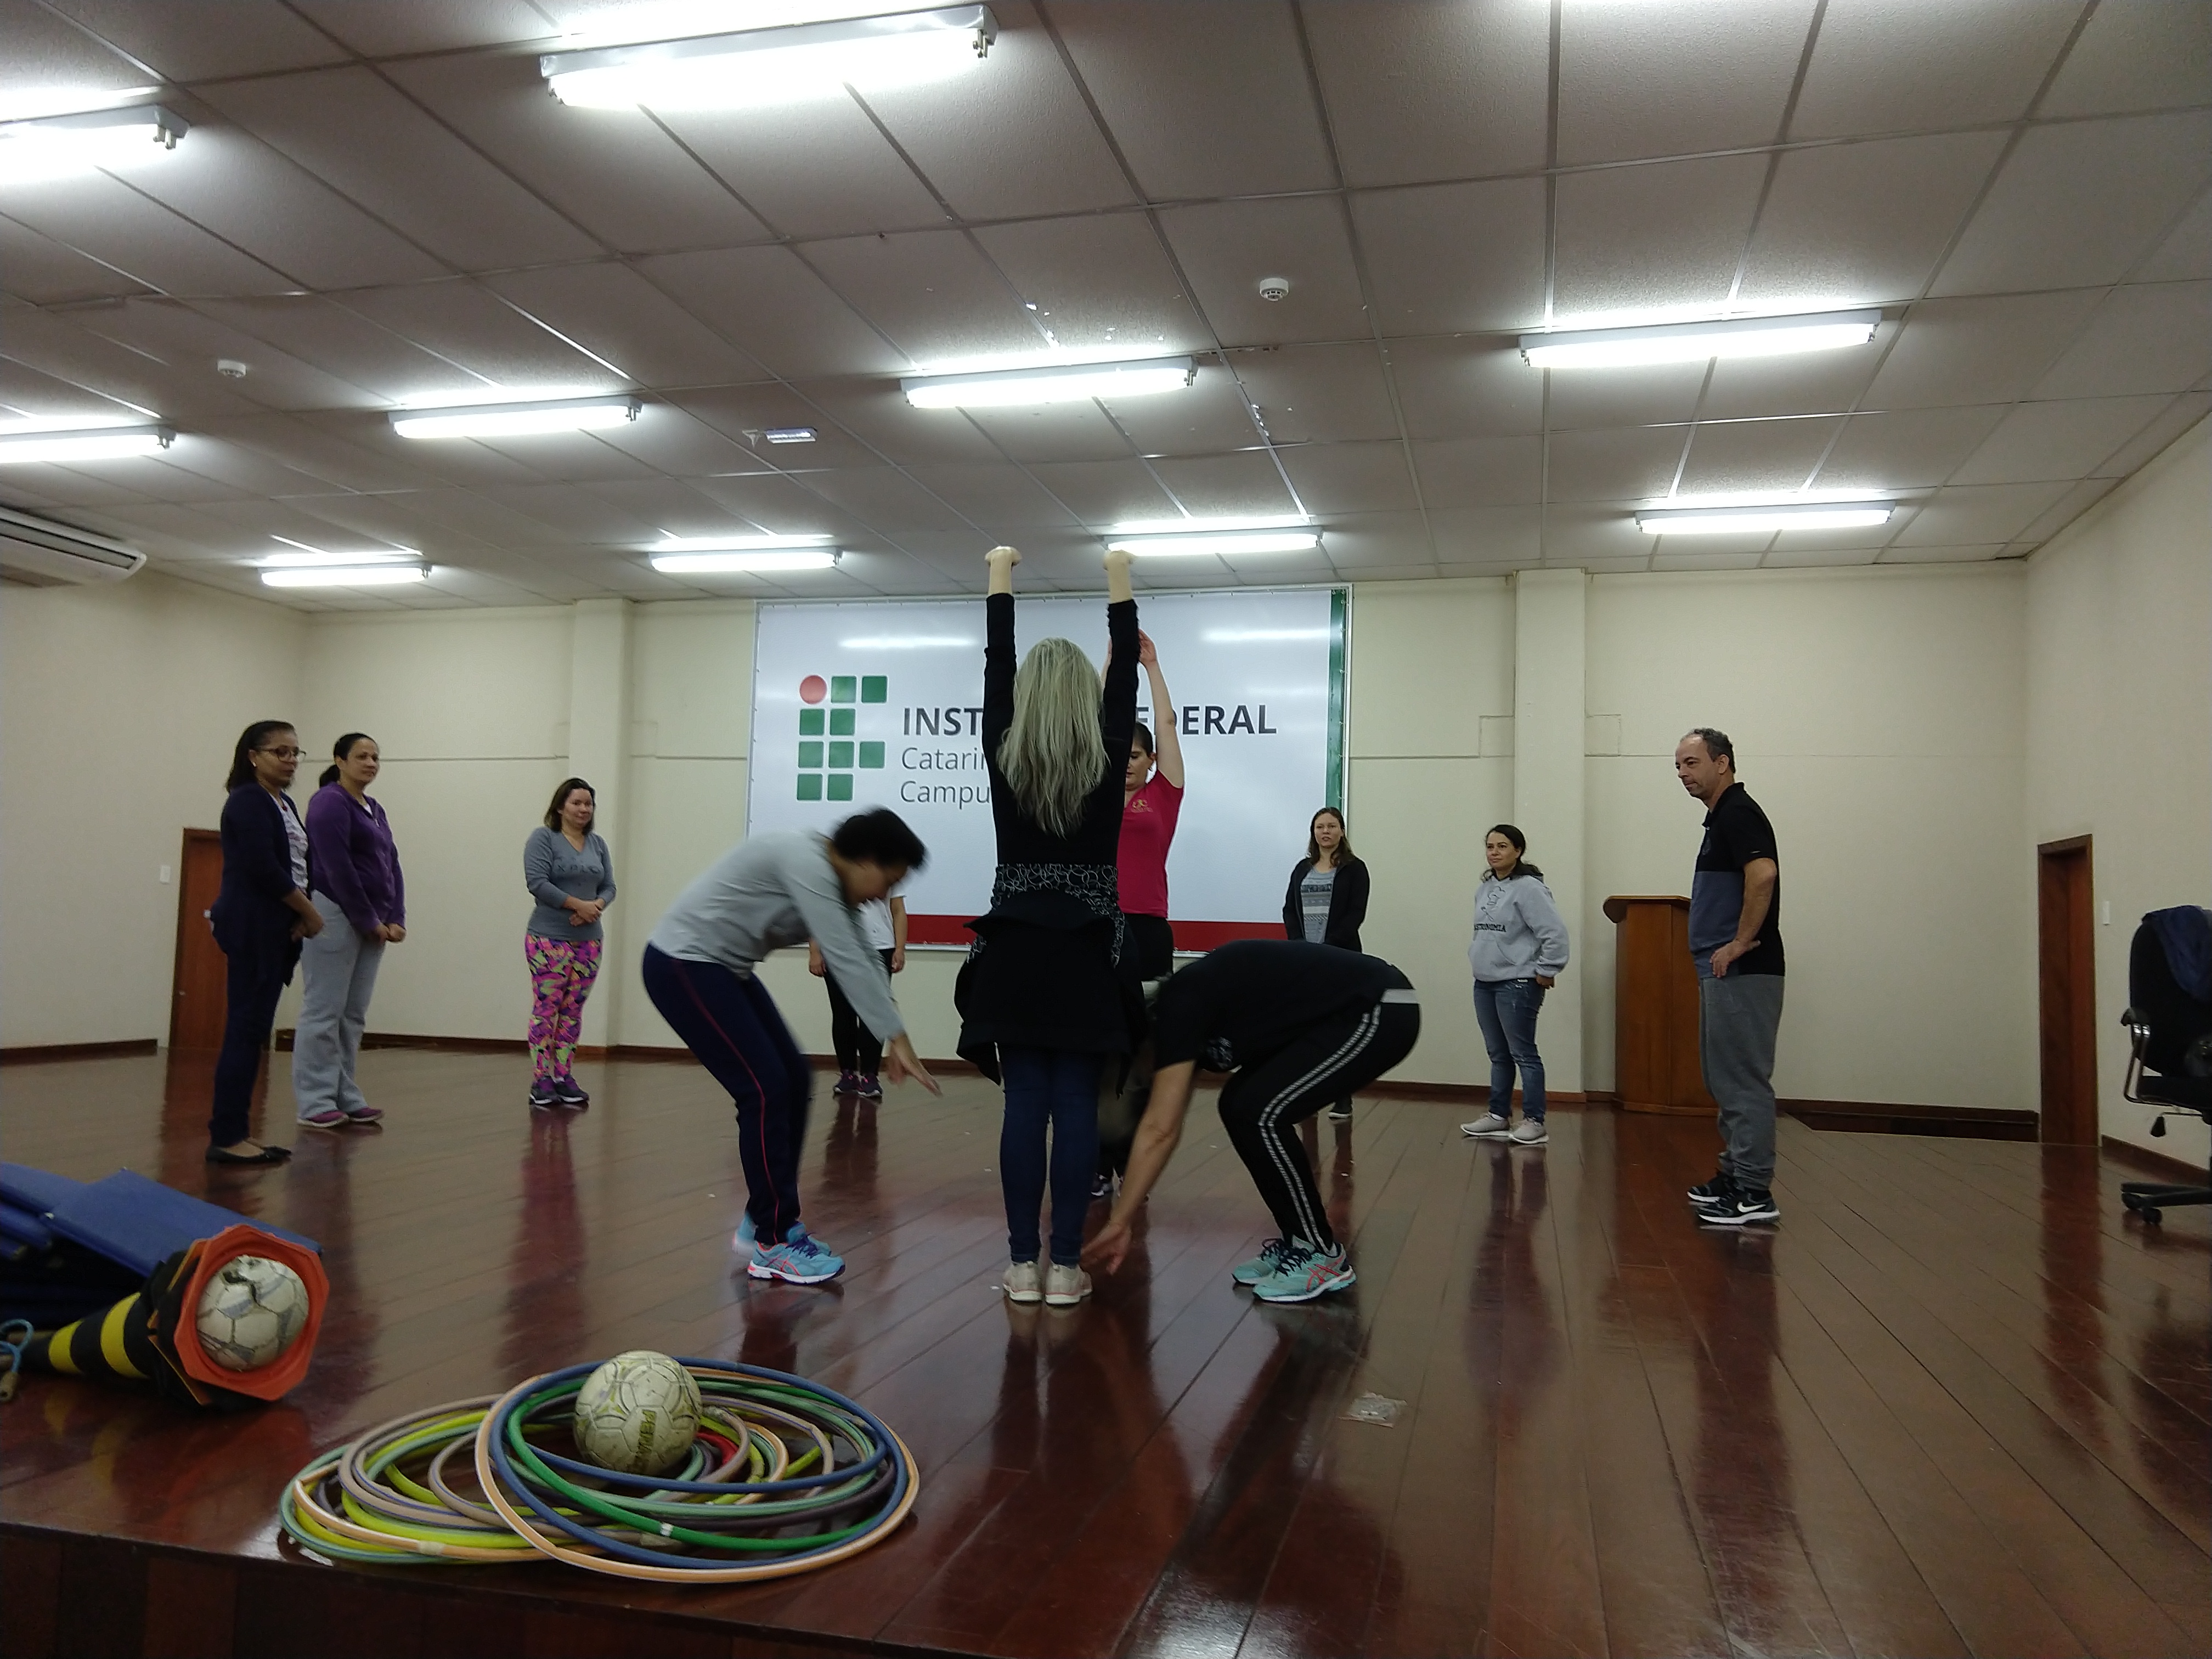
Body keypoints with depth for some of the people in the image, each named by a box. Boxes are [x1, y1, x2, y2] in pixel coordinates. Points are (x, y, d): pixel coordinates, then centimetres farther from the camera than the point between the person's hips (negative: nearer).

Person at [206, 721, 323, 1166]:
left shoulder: (284, 804, 17)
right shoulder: (248, 801, -10)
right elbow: (263, 869, -19)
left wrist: (301, 915, -2)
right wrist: (310, 912, -11)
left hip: (275, 929, 9)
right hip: (250, 928, -9)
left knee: (253, 1030, 9)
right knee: (245, 1028, -8)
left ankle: (234, 1132, 14)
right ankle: (225, 1137, -4)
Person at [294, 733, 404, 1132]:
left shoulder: (375, 810, 18)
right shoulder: (329, 803, -8)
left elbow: (392, 866, 15)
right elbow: (338, 869, -15)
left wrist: (396, 919, 2)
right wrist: (370, 921, -13)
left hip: (372, 924, 8)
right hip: (335, 918, -8)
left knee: (353, 1015, 10)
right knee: (324, 1013, -5)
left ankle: (346, 1098, 15)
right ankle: (314, 1104, -1)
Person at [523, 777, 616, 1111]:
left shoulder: (598, 843, 12)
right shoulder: (543, 838, -3)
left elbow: (609, 886, 11)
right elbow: (537, 882, -12)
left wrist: (597, 906, -11)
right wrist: (579, 905, -16)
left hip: (589, 940, 5)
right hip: (549, 938, -5)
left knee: (573, 1011, 6)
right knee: (546, 1008, -4)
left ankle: (564, 1077, 12)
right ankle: (541, 1081, 0)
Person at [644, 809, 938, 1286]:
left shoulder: (832, 879, 7)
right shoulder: (806, 862, -23)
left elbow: (866, 960, 8)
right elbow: (845, 961, -27)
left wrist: (891, 1041, 1)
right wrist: (898, 1037, -24)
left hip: (724, 969, 10)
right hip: (682, 965, -10)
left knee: (794, 1081, 6)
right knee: (765, 1089, -11)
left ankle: (762, 1222, 16)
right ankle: (773, 1243, -1)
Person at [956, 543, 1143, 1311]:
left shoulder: (1002, 755, -2)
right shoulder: (1108, 760, -5)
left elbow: (995, 666, 10)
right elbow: (1125, 673, 7)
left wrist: (1000, 581, 22)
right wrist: (1120, 583, 18)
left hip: (1017, 945, 2)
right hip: (1087, 947, -1)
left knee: (1024, 1104, 4)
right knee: (1076, 1106, 1)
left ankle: (1023, 1264, 7)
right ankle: (1065, 1267, 4)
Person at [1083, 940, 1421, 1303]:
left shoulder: (1178, 1006, -14)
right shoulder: (1192, 1002, 12)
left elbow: (1159, 1130, -18)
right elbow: (1167, 1127, 14)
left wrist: (1118, 1225, -14)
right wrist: (1124, 1220, 14)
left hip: (1380, 1013, -10)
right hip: (1352, 1014, 10)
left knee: (1259, 1113, -13)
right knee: (1240, 1107, 6)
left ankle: (1323, 1255, 1)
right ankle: (1297, 1241, 16)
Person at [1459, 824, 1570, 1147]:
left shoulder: (1529, 887, -14)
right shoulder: (1484, 888, 12)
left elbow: (1555, 932, -19)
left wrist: (1546, 972, -15)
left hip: (1517, 984, -8)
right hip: (1485, 983, 8)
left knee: (1523, 1054, -4)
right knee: (1498, 1055, 15)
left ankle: (1534, 1121, 2)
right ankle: (1499, 1115, 23)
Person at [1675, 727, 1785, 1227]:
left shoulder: (1737, 812, -13)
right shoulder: (1721, 817, 19)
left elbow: (1763, 873, -28)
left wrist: (1741, 942, -23)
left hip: (1742, 972, -11)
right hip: (1723, 973, 11)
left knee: (1743, 1079, -7)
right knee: (1725, 1078, 14)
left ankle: (1754, 1193, -3)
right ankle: (1735, 1175, 21)